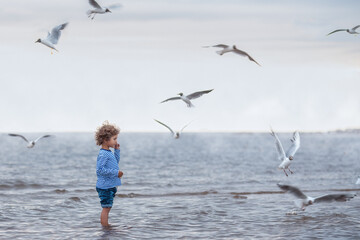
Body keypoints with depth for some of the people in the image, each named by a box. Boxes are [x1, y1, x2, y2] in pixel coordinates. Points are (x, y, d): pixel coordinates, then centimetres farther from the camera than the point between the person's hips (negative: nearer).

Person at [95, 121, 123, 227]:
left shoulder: (109, 153, 12)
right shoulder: (103, 154, -19)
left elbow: (115, 162, 29)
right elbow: (100, 169, -26)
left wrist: (117, 150, 16)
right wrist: (116, 172, -23)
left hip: (110, 186, 10)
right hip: (105, 187, -10)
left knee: (107, 208, 16)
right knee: (106, 208, -7)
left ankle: (105, 225, 24)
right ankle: (105, 228, -4)